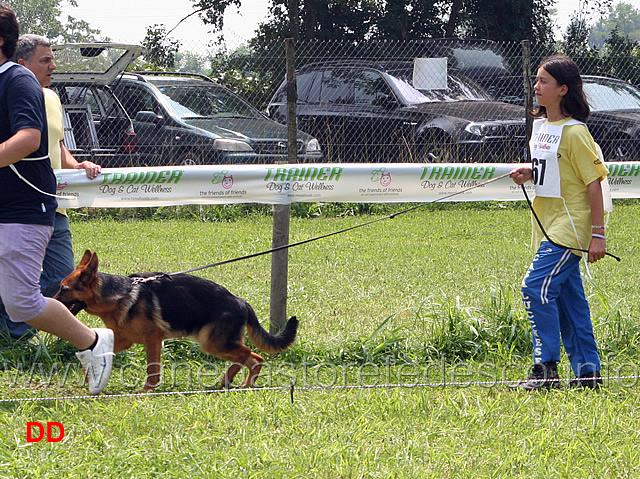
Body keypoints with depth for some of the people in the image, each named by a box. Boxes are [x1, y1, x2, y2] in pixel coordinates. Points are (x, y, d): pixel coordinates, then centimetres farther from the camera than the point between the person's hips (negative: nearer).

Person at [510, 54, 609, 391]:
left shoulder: (574, 132, -14)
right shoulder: (540, 125, 11)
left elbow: (593, 182, -14)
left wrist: (598, 234, -16)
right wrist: (529, 173, 2)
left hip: (570, 225, -9)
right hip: (549, 225, 9)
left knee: (536, 287, -16)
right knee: (567, 297, 10)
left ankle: (546, 369, -12)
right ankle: (587, 372, 15)